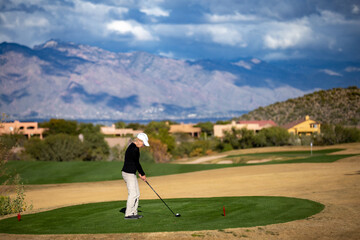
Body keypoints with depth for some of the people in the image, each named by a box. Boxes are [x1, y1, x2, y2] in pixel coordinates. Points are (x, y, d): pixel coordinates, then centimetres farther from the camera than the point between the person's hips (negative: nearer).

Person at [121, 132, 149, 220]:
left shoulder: (132, 146, 13)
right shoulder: (135, 149, -19)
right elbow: (137, 163, -14)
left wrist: (140, 173, 17)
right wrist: (142, 174, -3)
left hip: (131, 173, 10)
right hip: (128, 173, -10)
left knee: (137, 194, 12)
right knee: (132, 194, -7)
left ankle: (134, 213, 17)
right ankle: (128, 214, -2)